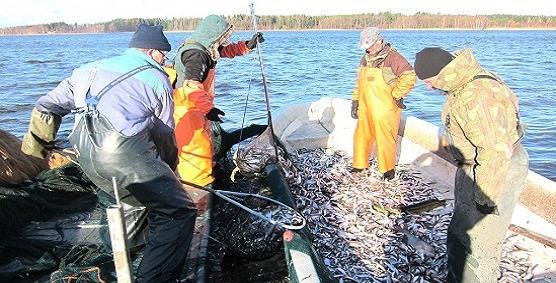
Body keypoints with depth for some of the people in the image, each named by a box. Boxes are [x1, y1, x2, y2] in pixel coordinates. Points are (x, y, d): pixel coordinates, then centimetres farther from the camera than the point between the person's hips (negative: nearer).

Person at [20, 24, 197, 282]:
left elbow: (46, 107, 27)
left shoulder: (90, 69, 28)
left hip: (85, 157, 8)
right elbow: (165, 133, 14)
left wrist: (36, 143, 41)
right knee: (179, 211, -1)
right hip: (123, 151, -7)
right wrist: (169, 170, 28)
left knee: (158, 206, 22)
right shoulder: (157, 77, 13)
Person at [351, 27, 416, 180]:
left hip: (385, 109, -7)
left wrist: (397, 95, -15)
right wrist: (355, 101, 15)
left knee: (385, 139, 3)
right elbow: (359, 82, 19)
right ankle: (360, 165, 30)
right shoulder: (365, 58, 11)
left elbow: (409, 77, -22)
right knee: (361, 137, 13)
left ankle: (388, 168, 21)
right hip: (365, 109, 7)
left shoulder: (392, 57, -14)